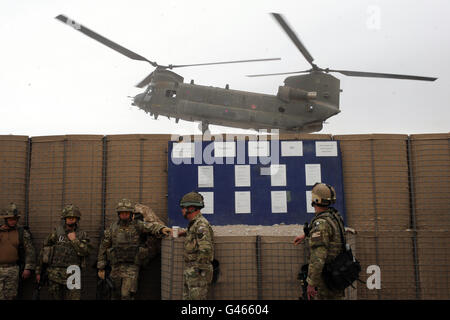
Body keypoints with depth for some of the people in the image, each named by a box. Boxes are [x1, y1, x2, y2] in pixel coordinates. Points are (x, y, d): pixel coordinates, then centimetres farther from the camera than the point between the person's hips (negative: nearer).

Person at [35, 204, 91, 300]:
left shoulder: (82, 235, 7)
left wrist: (74, 240, -8)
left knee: (74, 297, -6)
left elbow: (86, 252, -6)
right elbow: (43, 251, 5)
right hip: (55, 274, 0)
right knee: (56, 297, 7)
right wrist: (38, 271, 6)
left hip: (73, 275, 0)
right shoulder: (56, 232, 2)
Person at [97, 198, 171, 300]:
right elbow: (103, 247, 9)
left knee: (127, 295, -14)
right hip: (116, 267, 3)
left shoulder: (137, 224, -5)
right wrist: (101, 268, 8)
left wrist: (163, 229, -47)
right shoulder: (113, 228, 2)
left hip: (132, 267, -3)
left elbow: (152, 226, -24)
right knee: (116, 296, 13)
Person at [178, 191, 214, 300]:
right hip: (189, 271, 10)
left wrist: (199, 269, -18)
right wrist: (186, 233, 22)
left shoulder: (201, 224, -17)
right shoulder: (193, 224, 15)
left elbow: (205, 249, -25)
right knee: (187, 298, 14)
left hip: (198, 272, -10)